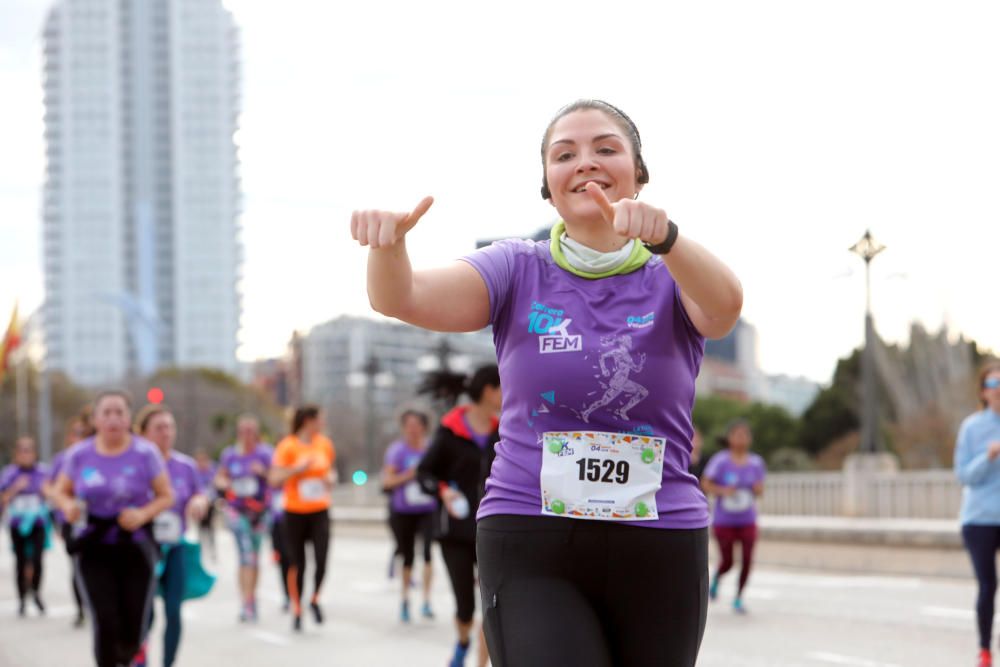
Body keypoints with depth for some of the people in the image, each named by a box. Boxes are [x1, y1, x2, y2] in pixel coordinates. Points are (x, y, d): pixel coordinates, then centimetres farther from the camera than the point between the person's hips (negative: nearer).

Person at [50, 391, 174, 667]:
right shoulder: (80, 454, -1)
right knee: (105, 624, -13)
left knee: (133, 631, 1)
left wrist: (143, 514, -19)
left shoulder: (145, 453, -5)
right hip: (94, 551, 0)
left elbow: (167, 496, 0)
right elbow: (61, 491, 12)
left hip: (135, 549, 0)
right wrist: (68, 506, -11)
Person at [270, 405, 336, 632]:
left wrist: (330, 479, 1)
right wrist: (298, 468, -23)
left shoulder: (325, 444, 5)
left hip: (320, 512, 3)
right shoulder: (287, 446, -9)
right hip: (295, 512, -3)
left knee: (321, 560, -12)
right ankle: (297, 610, 22)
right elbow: (274, 479, -13)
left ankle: (315, 600, 15)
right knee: (298, 564, 3)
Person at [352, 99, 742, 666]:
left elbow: (724, 305, -21)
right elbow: (402, 298, -12)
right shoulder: (519, 273, 4)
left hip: (659, 553, 1)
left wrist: (663, 236, -42)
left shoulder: (672, 279, 3)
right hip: (531, 546, -1)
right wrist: (389, 240, -36)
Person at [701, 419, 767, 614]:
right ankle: (715, 579, 37)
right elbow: (705, 484, -6)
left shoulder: (755, 462, 0)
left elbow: (759, 489, 10)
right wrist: (722, 490, -22)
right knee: (727, 562, 1)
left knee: (747, 559, -7)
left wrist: (758, 489, -13)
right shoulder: (720, 460, -10)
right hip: (724, 520, -3)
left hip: (747, 520, 3)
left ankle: (738, 598, 10)